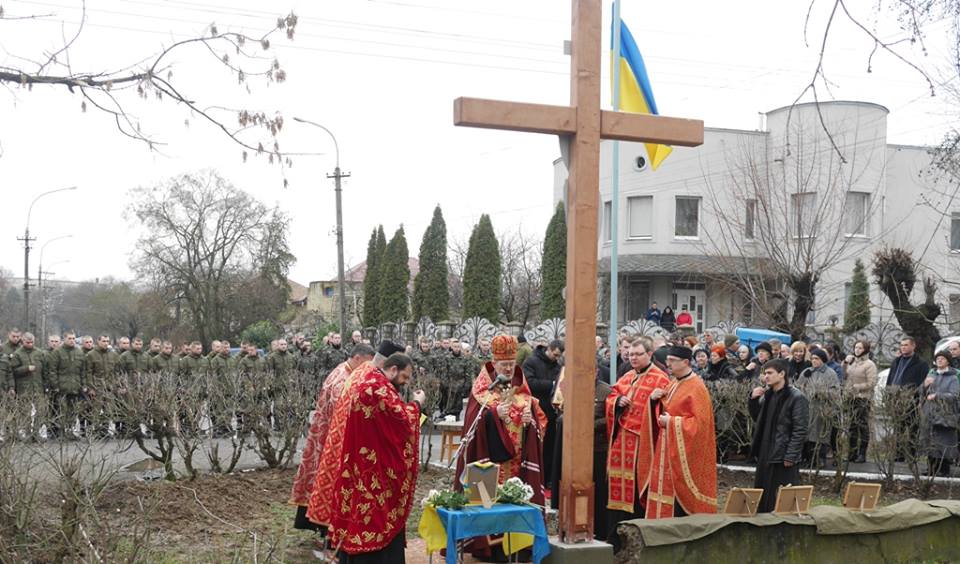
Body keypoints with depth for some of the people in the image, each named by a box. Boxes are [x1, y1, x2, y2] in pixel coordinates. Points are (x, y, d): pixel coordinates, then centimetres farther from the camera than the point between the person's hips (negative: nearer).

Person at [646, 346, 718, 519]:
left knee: (681, 493, -4)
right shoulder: (674, 384, 12)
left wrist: (671, 422, -17)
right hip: (668, 447, 8)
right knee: (666, 488, 9)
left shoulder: (696, 388, -14)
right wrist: (656, 398, 2)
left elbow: (701, 422, -20)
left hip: (683, 450, -8)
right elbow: (666, 409, 22)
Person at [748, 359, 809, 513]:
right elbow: (757, 417, 21)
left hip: (784, 457, -7)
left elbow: (800, 430, -14)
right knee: (762, 498, 12)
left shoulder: (796, 397, -12)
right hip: (765, 454, 7)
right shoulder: (767, 395, 10)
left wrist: (790, 456, -17)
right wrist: (753, 399, 4)